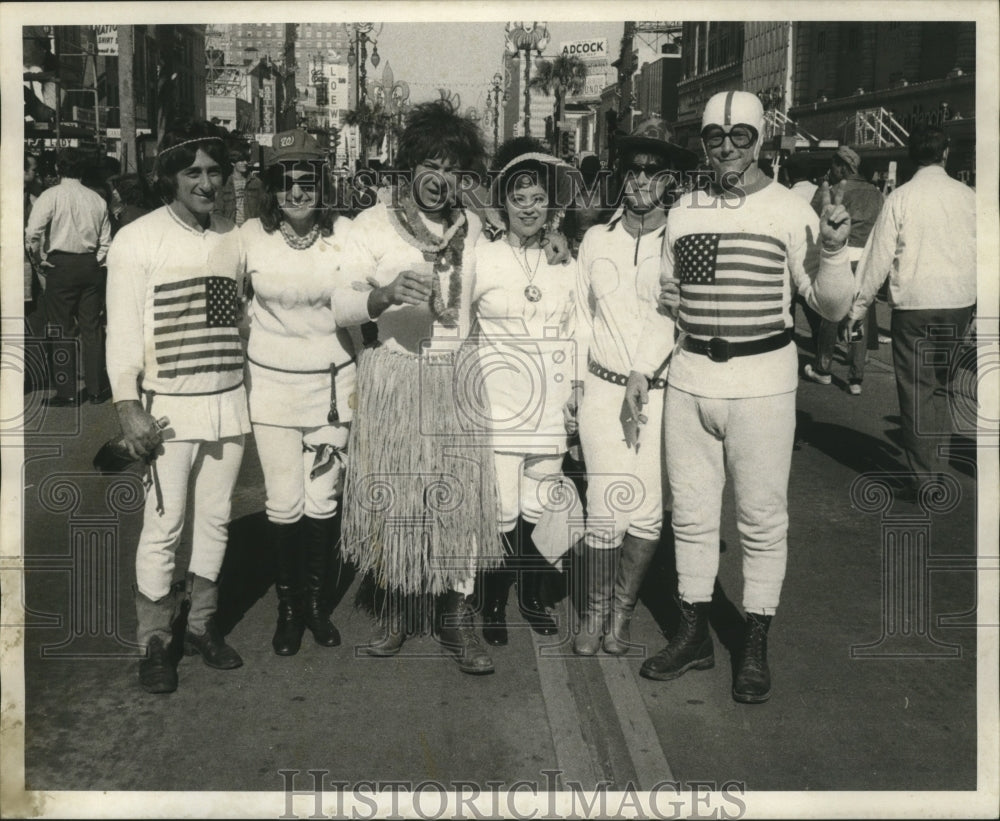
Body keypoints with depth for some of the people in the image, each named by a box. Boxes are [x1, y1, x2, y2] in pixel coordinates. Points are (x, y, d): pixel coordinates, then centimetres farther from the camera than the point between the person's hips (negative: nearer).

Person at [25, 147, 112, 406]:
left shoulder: (51, 195, -7)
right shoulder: (97, 199, 6)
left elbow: (32, 233, -15)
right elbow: (106, 240, 8)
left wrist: (39, 260, -2)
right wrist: (97, 263, 15)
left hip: (61, 265, -4)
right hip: (91, 266, 4)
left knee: (62, 330, 2)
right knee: (91, 329, 10)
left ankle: (66, 392, 3)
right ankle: (96, 389, 14)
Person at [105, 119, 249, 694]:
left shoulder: (235, 238, 6)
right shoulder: (138, 240, -6)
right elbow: (123, 331, -7)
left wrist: (247, 393, 12)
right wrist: (129, 408, -14)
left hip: (228, 402, 4)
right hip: (168, 407, -4)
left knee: (216, 519, 11)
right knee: (164, 527, 1)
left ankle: (203, 625, 26)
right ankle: (157, 641, 15)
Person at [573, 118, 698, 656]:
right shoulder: (596, 239, 7)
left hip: (663, 395, -1)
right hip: (604, 389, 1)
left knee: (648, 512, 2)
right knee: (605, 508, -2)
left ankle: (622, 611, 22)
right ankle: (594, 613, 17)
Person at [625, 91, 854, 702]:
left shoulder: (789, 210, -4)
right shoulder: (684, 210, 9)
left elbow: (833, 308, -4)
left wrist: (832, 253, -22)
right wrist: (642, 369, 11)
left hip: (762, 384, -4)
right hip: (689, 381, 4)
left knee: (763, 520, 4)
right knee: (691, 515, 11)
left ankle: (756, 648, 17)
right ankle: (694, 636, 25)